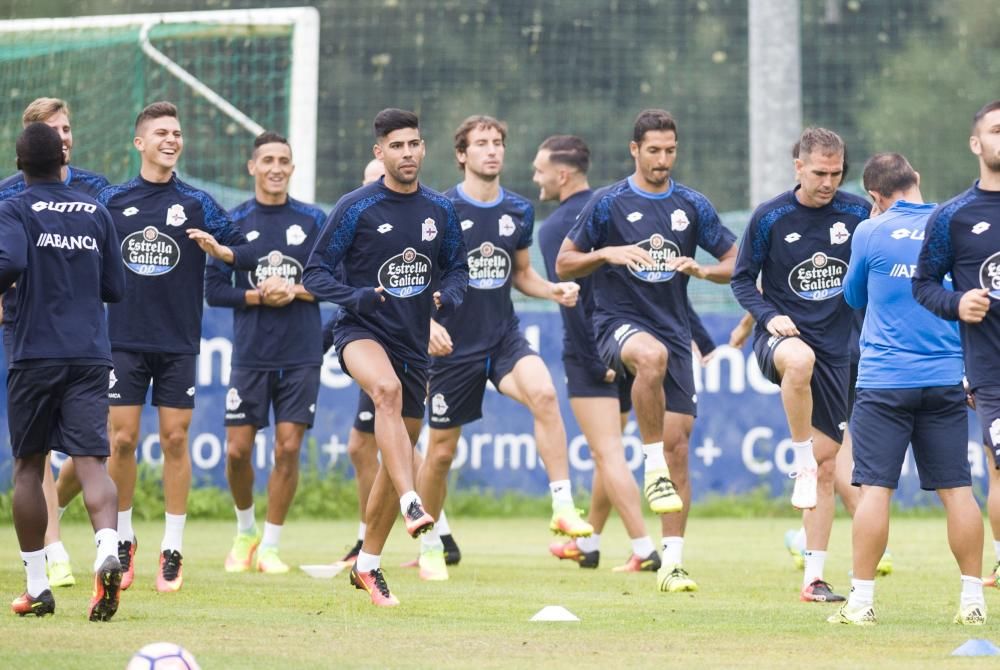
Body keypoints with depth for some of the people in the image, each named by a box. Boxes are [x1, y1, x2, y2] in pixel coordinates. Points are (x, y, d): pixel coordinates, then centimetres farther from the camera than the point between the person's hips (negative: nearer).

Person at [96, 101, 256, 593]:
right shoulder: (111, 201, 5)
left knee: (175, 440, 1)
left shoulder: (197, 203, 3)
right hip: (125, 338, 1)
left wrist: (218, 249, -18)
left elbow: (248, 253, 0)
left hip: (179, 343, 0)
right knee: (122, 439, -1)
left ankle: (173, 551, 7)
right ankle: (122, 542, 13)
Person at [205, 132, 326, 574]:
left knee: (287, 449, -4)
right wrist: (259, 296, -13)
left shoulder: (313, 220, 5)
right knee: (237, 449, -1)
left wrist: (294, 291, -12)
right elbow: (214, 289, 1)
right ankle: (245, 531, 23)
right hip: (250, 354, 0)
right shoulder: (233, 222, 3)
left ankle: (270, 546, 7)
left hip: (301, 355, 0)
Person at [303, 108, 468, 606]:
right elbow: (316, 273, -5)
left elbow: (456, 267, 17)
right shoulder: (356, 208, -7)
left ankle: (368, 564, 23)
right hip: (362, 331, -5)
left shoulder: (439, 211, 6)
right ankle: (411, 505, -48)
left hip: (412, 341, 5)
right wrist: (355, 297, -23)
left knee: (400, 449, 9)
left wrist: (448, 295, -6)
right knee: (387, 389, -38)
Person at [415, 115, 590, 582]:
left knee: (543, 393, -29)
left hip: (505, 338, 2)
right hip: (454, 345, -2)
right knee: (441, 452, 4)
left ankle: (563, 508, -29)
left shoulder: (519, 211, 5)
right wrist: (426, 321, -22)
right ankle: (429, 547, 26)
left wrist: (553, 290, -1)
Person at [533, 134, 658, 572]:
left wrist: (594, 359, -17)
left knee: (608, 454, -7)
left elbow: (569, 299, -19)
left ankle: (644, 550, -14)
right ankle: (587, 543, 30)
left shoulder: (556, 227, -10)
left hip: (589, 354, -8)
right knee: (608, 452, 18)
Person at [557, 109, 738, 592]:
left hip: (675, 329, 3)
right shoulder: (608, 203, 1)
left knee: (678, 444, -3)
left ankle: (672, 562, 2)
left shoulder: (692, 205, 8)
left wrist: (701, 269, -8)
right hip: (619, 322, -3)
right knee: (652, 354, -40)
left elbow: (735, 263, 12)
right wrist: (607, 253, -13)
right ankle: (652, 467, -28)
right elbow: (564, 265, 5)